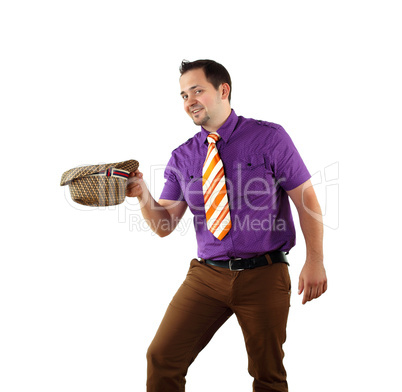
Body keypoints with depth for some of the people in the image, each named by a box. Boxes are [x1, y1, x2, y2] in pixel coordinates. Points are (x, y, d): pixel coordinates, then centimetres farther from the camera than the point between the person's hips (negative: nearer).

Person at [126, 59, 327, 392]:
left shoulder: (269, 138, -3)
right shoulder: (182, 157, 7)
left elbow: (307, 200, -4)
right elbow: (163, 224, 5)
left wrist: (315, 261, -13)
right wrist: (143, 195, -15)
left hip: (263, 275, -2)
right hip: (207, 275, 3)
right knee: (162, 359, -3)